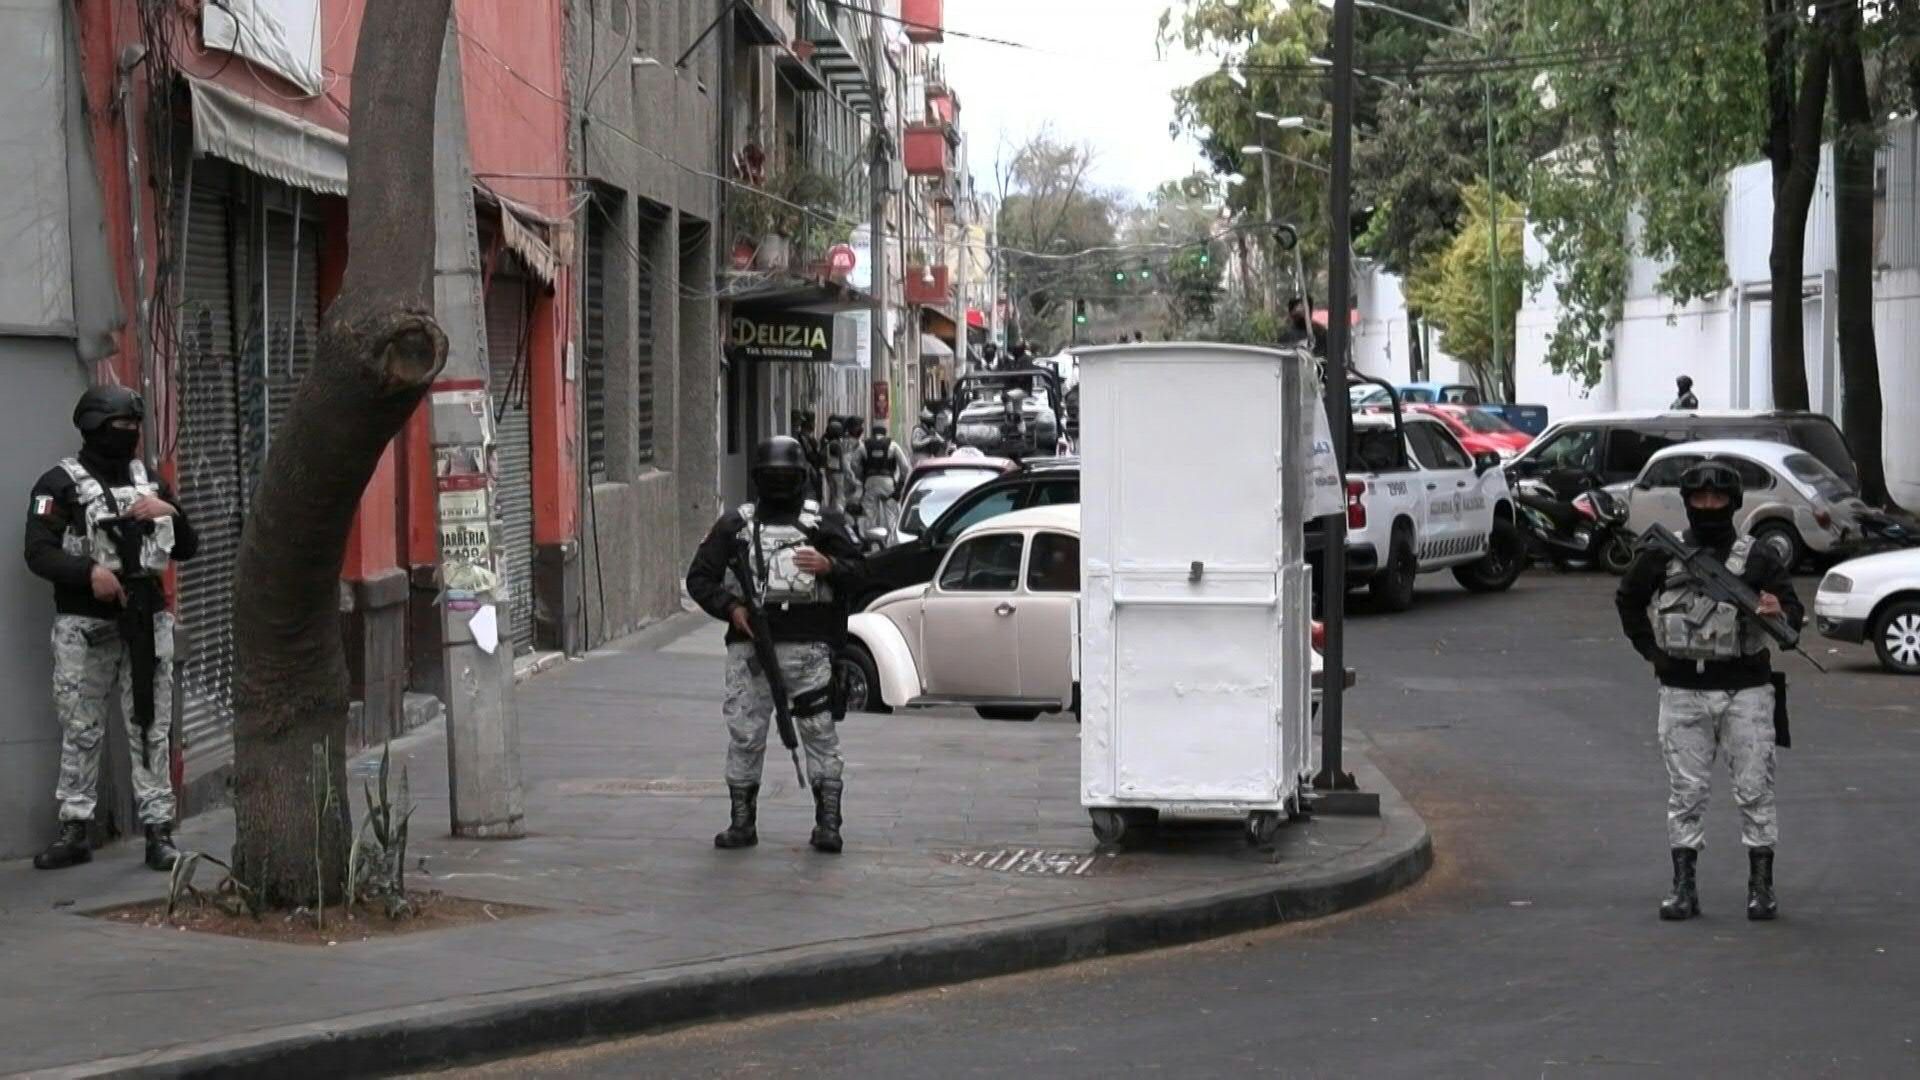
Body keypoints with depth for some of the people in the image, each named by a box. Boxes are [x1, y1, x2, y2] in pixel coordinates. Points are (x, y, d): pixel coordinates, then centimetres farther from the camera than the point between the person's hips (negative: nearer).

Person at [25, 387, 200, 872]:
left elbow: (188, 548, 16)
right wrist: (89, 570, -27)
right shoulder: (61, 483, -2)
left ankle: (159, 831, 5)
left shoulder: (149, 480, 14)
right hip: (85, 625, -4)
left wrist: (170, 512, -4)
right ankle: (73, 830, 10)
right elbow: (38, 552, -11)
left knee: (151, 727, 2)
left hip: (147, 620, 4)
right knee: (80, 730, 2)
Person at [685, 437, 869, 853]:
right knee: (744, 733, 2)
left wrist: (829, 566, -16)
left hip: (808, 646, -2)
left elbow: (858, 573, 5)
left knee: (820, 732, -4)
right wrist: (731, 608, -7)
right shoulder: (735, 524, 14)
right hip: (749, 643, 2)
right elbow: (699, 577, 10)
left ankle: (828, 823, -1)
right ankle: (742, 822, 10)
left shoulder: (825, 522, 11)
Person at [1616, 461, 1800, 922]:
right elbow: (1628, 600, 20)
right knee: (1686, 792, 4)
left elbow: (1794, 612, 0)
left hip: (1745, 691, -1)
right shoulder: (1661, 556, 5)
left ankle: (1761, 885, 8)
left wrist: (1780, 613, -24)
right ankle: (1683, 887, 9)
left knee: (1754, 789, 0)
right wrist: (1650, 650, 10)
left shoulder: (1759, 558, 2)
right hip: (1682, 692, 1)